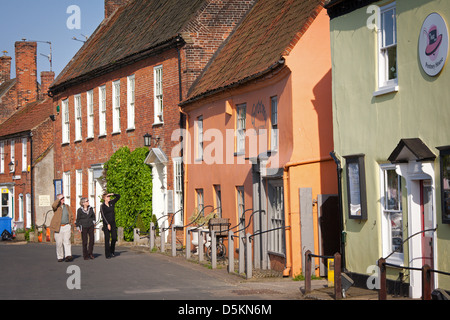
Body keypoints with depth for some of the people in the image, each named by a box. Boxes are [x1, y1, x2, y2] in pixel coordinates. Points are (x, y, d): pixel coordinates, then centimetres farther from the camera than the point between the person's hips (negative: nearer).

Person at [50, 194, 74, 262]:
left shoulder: (67, 207, 14)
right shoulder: (56, 206, 2)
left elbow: (71, 217, 18)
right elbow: (53, 206, -25)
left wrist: (71, 227, 10)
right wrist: (59, 199, -16)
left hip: (67, 226, 2)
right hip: (58, 227, -2)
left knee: (67, 241, -13)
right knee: (59, 243, 2)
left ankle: (68, 256, -25)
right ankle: (60, 257, 14)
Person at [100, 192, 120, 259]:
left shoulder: (111, 203, 7)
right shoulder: (102, 206, -7)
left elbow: (118, 196, 11)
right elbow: (103, 216, -14)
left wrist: (112, 194, -7)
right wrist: (108, 224, -21)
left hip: (113, 223, 4)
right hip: (106, 224, -4)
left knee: (114, 238, 0)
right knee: (107, 239, -3)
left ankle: (112, 250, 22)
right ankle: (107, 254, 1)